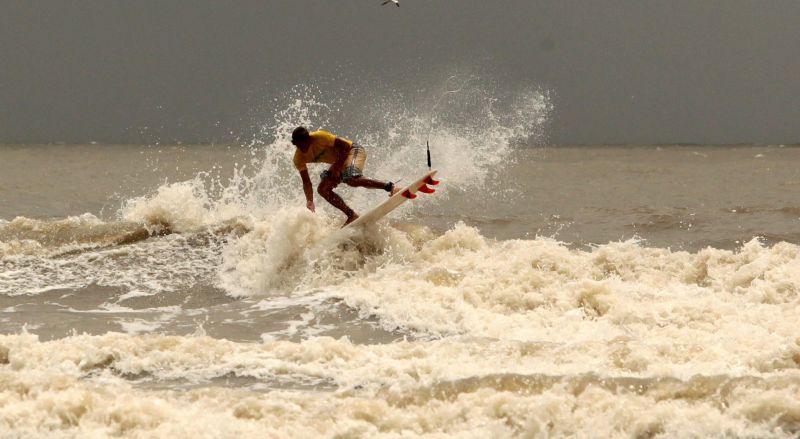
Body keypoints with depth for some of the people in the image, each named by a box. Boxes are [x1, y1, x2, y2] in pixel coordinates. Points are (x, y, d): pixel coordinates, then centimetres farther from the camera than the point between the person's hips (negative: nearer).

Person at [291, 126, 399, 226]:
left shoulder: (319, 137, -26)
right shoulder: (299, 159, -7)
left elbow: (345, 146, -20)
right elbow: (306, 182, -3)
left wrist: (337, 169, -22)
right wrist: (309, 201, -18)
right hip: (338, 162, 8)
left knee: (351, 179, -35)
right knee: (322, 189, -7)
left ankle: (389, 186, -37)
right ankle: (352, 215, -6)